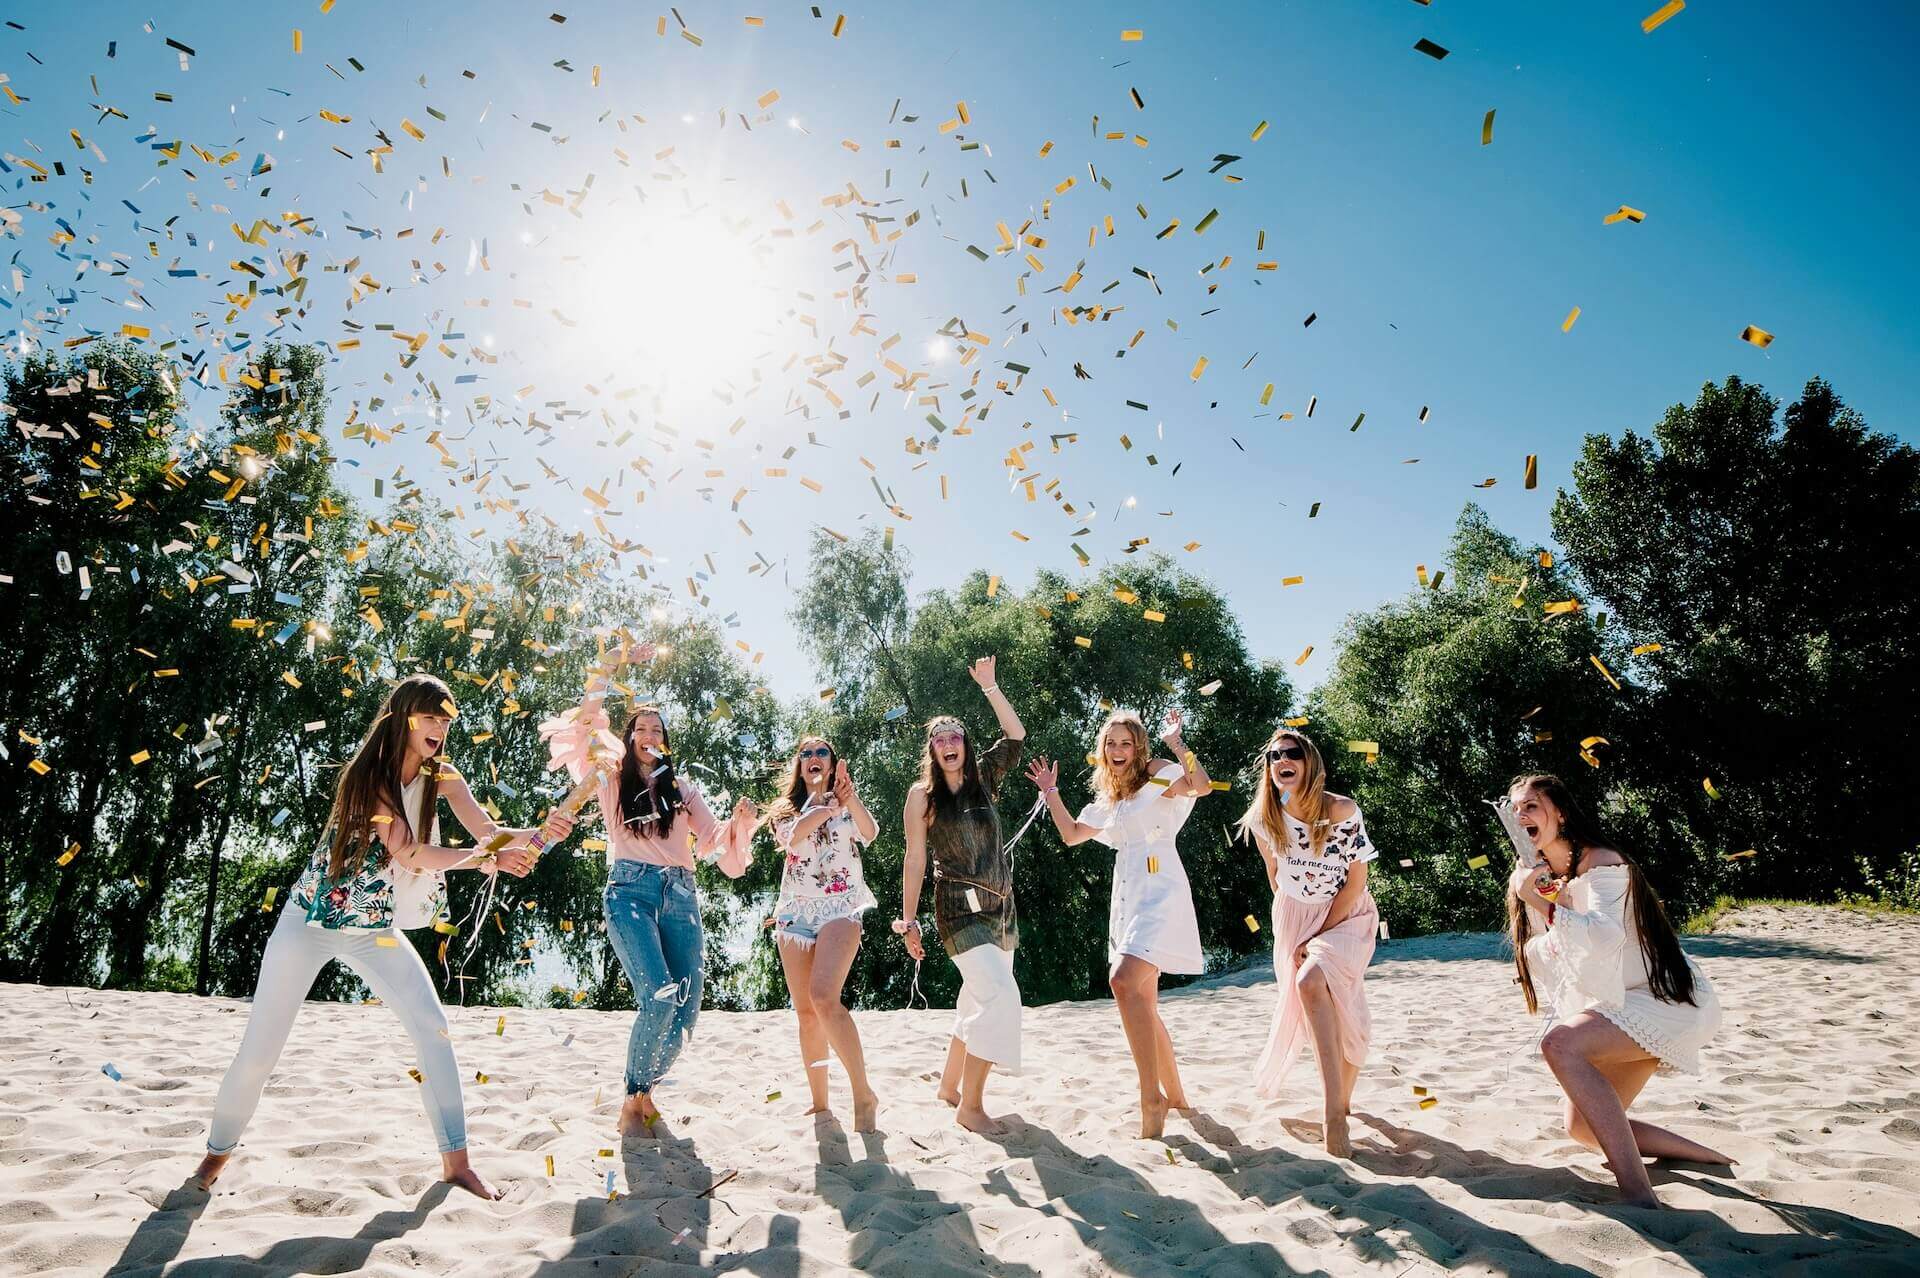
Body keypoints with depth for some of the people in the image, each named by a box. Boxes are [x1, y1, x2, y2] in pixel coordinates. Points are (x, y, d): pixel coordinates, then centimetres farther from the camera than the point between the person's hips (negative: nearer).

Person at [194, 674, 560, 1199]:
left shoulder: (440, 777, -5)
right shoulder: (368, 774, -20)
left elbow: (489, 830, -19)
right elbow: (409, 853, -29)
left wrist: (538, 834, -40)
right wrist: (488, 859, -39)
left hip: (375, 930, 4)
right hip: (310, 921, -4)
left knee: (433, 1026, -8)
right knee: (261, 1046, 2)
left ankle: (455, 1160, -1)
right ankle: (218, 1150, 31)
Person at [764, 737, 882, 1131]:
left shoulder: (846, 804, 11)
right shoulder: (785, 809, 15)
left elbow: (870, 834, -11)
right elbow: (792, 835, -8)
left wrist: (848, 797, -28)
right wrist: (827, 805, -16)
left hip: (840, 908, -3)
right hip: (796, 912, 3)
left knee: (823, 996, -23)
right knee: (805, 1011, 1)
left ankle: (863, 1094, -15)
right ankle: (819, 1102, 12)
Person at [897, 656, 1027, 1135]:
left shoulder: (982, 779, 7)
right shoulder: (923, 794, -5)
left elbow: (1015, 735, 2)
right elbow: (914, 860, -5)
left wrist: (989, 684, -2)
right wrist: (908, 920, -6)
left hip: (1001, 905, 6)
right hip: (959, 909, -6)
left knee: (978, 1000, 13)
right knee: (1000, 995, -18)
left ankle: (950, 1085, 31)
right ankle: (970, 1106, -8)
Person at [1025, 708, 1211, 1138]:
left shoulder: (1157, 774, -2)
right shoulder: (1109, 799, 20)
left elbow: (1202, 785, -21)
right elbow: (1071, 834, 26)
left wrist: (1177, 742, -20)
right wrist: (1051, 792, 22)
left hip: (1160, 892, -9)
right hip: (1127, 898, 9)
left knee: (1124, 980, -26)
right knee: (1144, 1004, 11)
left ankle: (1152, 1098, -21)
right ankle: (1174, 1095, 26)